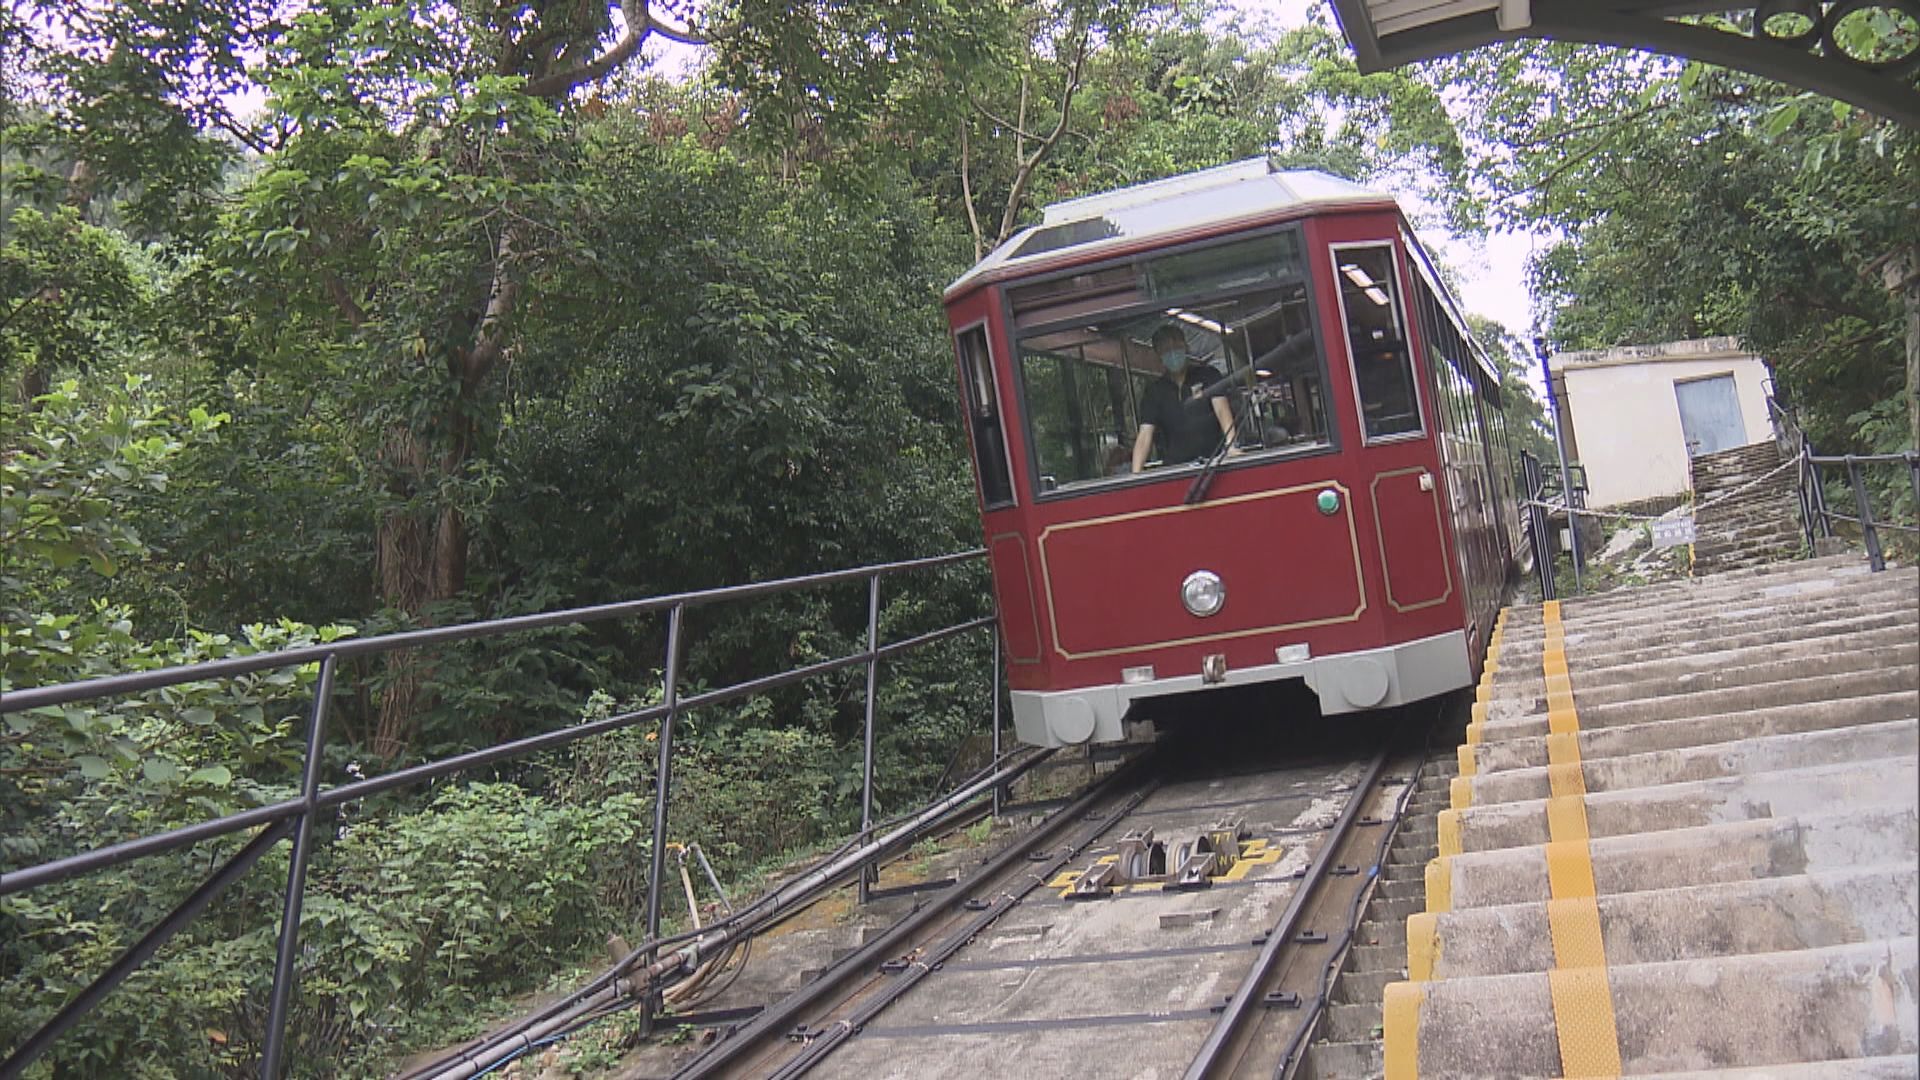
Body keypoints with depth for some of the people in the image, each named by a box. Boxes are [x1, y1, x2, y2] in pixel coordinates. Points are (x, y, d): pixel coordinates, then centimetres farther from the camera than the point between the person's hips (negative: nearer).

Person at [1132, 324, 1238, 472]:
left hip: (1212, 461, -1)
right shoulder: (1154, 392, 11)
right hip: (1174, 468, 1)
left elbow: (1222, 410, -5)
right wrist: (1135, 475, -13)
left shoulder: (1208, 375, 9)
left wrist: (1231, 447, -23)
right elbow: (1145, 435, 2)